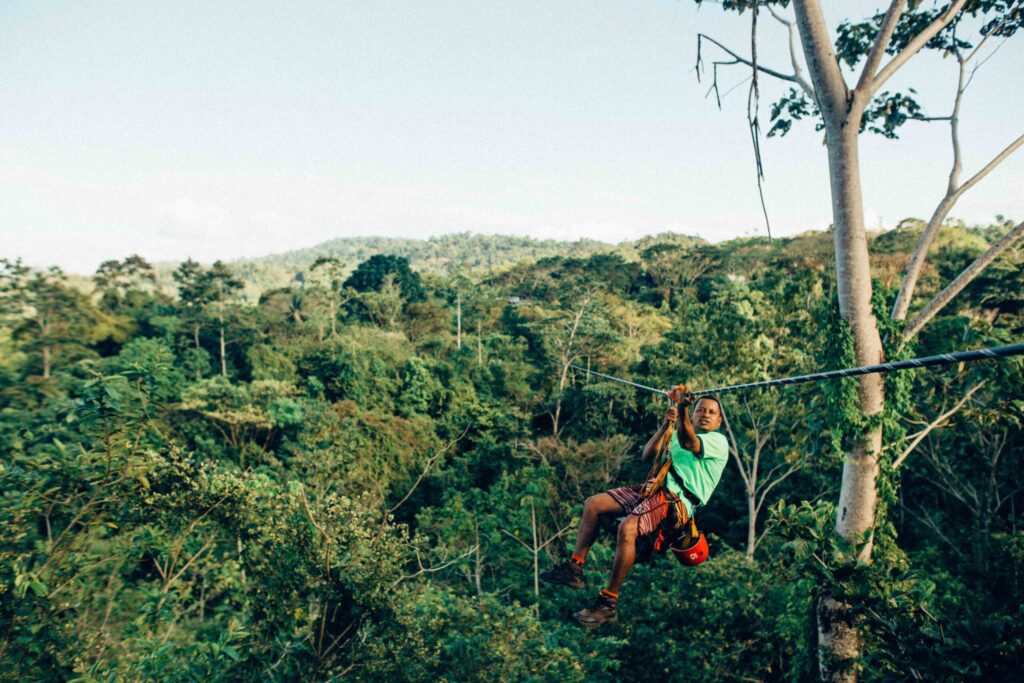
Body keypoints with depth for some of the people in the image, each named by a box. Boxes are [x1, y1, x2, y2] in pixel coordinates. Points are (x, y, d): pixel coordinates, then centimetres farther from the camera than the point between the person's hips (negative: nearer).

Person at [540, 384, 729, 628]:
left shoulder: (718, 441, 4)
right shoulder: (677, 435, 26)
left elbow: (687, 443, -19)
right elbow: (648, 453, 12)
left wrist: (682, 407, -31)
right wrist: (665, 426, -1)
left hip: (677, 502, -8)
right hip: (655, 489, 8)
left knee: (628, 527, -32)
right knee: (593, 504, -2)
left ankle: (609, 603, -22)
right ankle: (574, 568, 2)